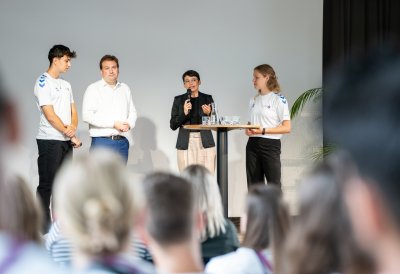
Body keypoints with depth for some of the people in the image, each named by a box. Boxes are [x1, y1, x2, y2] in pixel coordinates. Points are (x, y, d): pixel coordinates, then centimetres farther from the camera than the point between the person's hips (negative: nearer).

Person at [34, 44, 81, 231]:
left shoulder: (66, 85, 16)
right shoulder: (43, 82, -8)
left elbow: (73, 111, 14)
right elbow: (49, 114, -15)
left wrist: (72, 128, -9)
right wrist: (70, 135, -13)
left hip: (66, 141, 8)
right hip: (50, 140, -8)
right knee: (47, 184, -4)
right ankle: (44, 225, 1)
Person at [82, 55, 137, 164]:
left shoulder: (125, 88, 16)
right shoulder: (93, 89, -1)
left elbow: (132, 112, 17)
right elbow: (87, 115, -12)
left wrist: (129, 124, -7)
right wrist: (113, 123, -16)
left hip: (122, 142, 5)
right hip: (102, 142, -5)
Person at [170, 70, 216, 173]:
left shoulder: (207, 98, 8)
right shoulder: (178, 100, 7)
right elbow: (173, 125, 3)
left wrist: (208, 113, -9)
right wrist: (184, 113, -13)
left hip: (205, 143, 0)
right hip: (186, 144, 0)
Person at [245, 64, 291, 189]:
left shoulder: (278, 99, -5)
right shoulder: (254, 100, 14)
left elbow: (287, 128, -10)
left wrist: (263, 131, -19)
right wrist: (248, 129, -3)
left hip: (270, 144, -6)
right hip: (253, 144, 6)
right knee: (254, 185, 7)